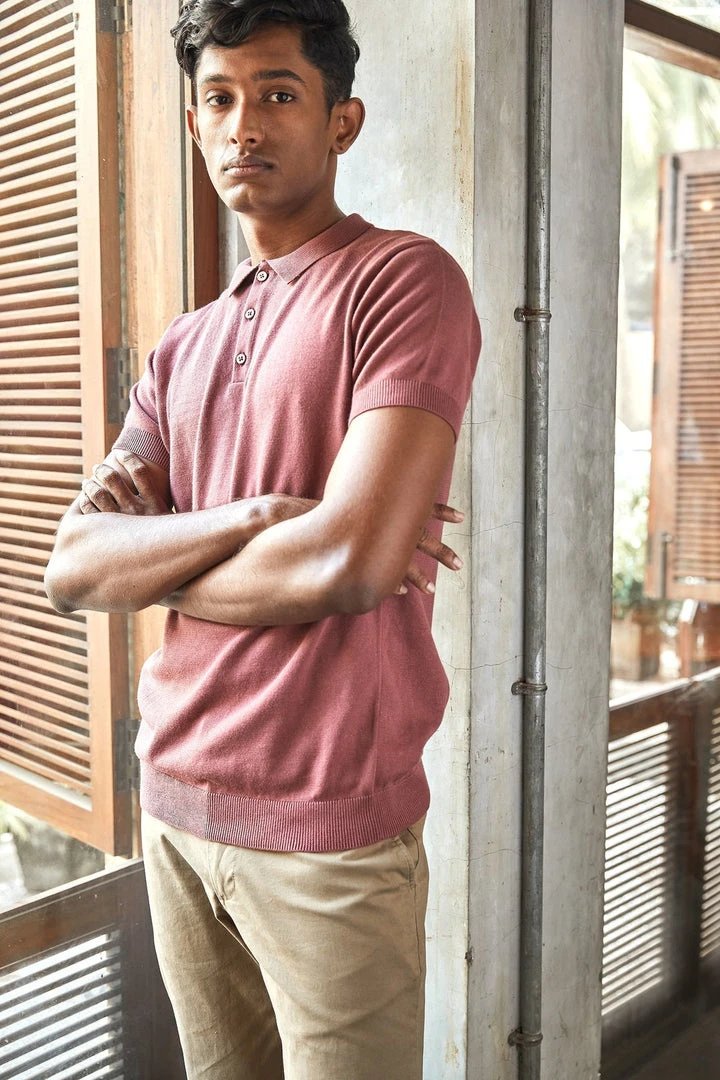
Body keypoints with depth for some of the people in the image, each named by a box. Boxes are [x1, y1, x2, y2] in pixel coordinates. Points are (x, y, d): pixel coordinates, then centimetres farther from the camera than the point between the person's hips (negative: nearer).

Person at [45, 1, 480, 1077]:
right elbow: (71, 570, 1)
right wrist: (255, 517, -16)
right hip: (175, 803, 7)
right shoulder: (182, 348, 12)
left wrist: (152, 566, -5)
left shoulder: (404, 279, -9)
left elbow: (354, 562, -22)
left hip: (331, 827, -6)